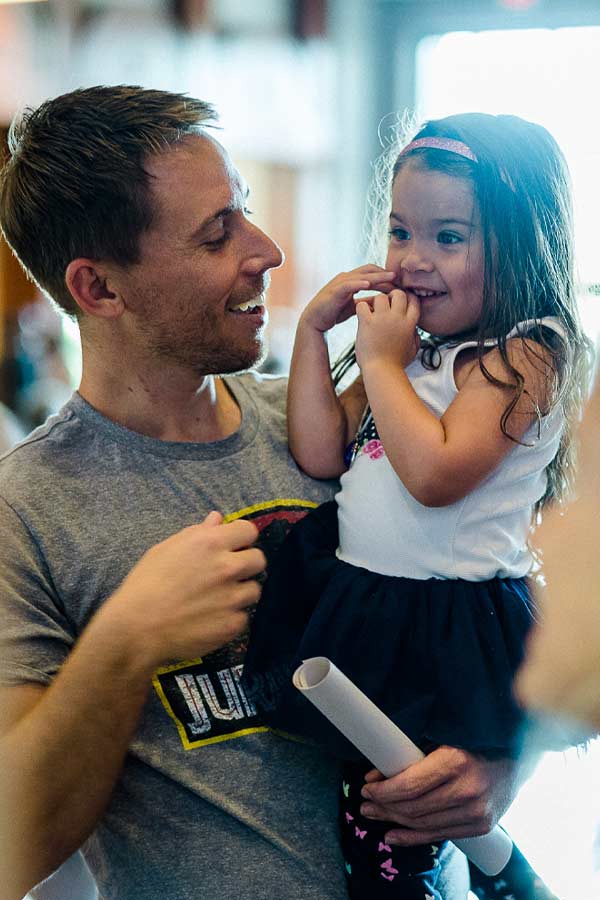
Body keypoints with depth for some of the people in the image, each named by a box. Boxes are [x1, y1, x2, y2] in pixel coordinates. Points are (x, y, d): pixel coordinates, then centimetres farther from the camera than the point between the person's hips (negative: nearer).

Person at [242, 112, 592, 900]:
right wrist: (314, 331, 1)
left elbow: (436, 472, -27)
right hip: (360, 610, 8)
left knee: (391, 835, 1)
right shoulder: (405, 347, 11)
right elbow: (321, 454, 3)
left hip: (450, 634, -8)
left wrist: (381, 362, -16)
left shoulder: (524, 354, -14)